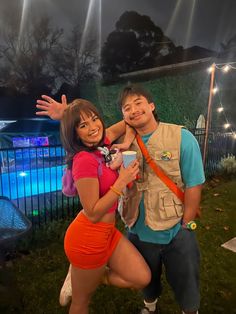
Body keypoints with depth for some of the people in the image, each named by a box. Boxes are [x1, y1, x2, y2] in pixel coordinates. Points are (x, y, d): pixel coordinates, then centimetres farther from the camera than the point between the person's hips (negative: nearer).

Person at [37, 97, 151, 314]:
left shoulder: (102, 143, -1)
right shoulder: (85, 160, -26)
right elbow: (93, 213, -23)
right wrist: (122, 182, -23)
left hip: (107, 231, 8)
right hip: (88, 238, -7)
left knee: (142, 278, 11)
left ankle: (82, 276, 24)